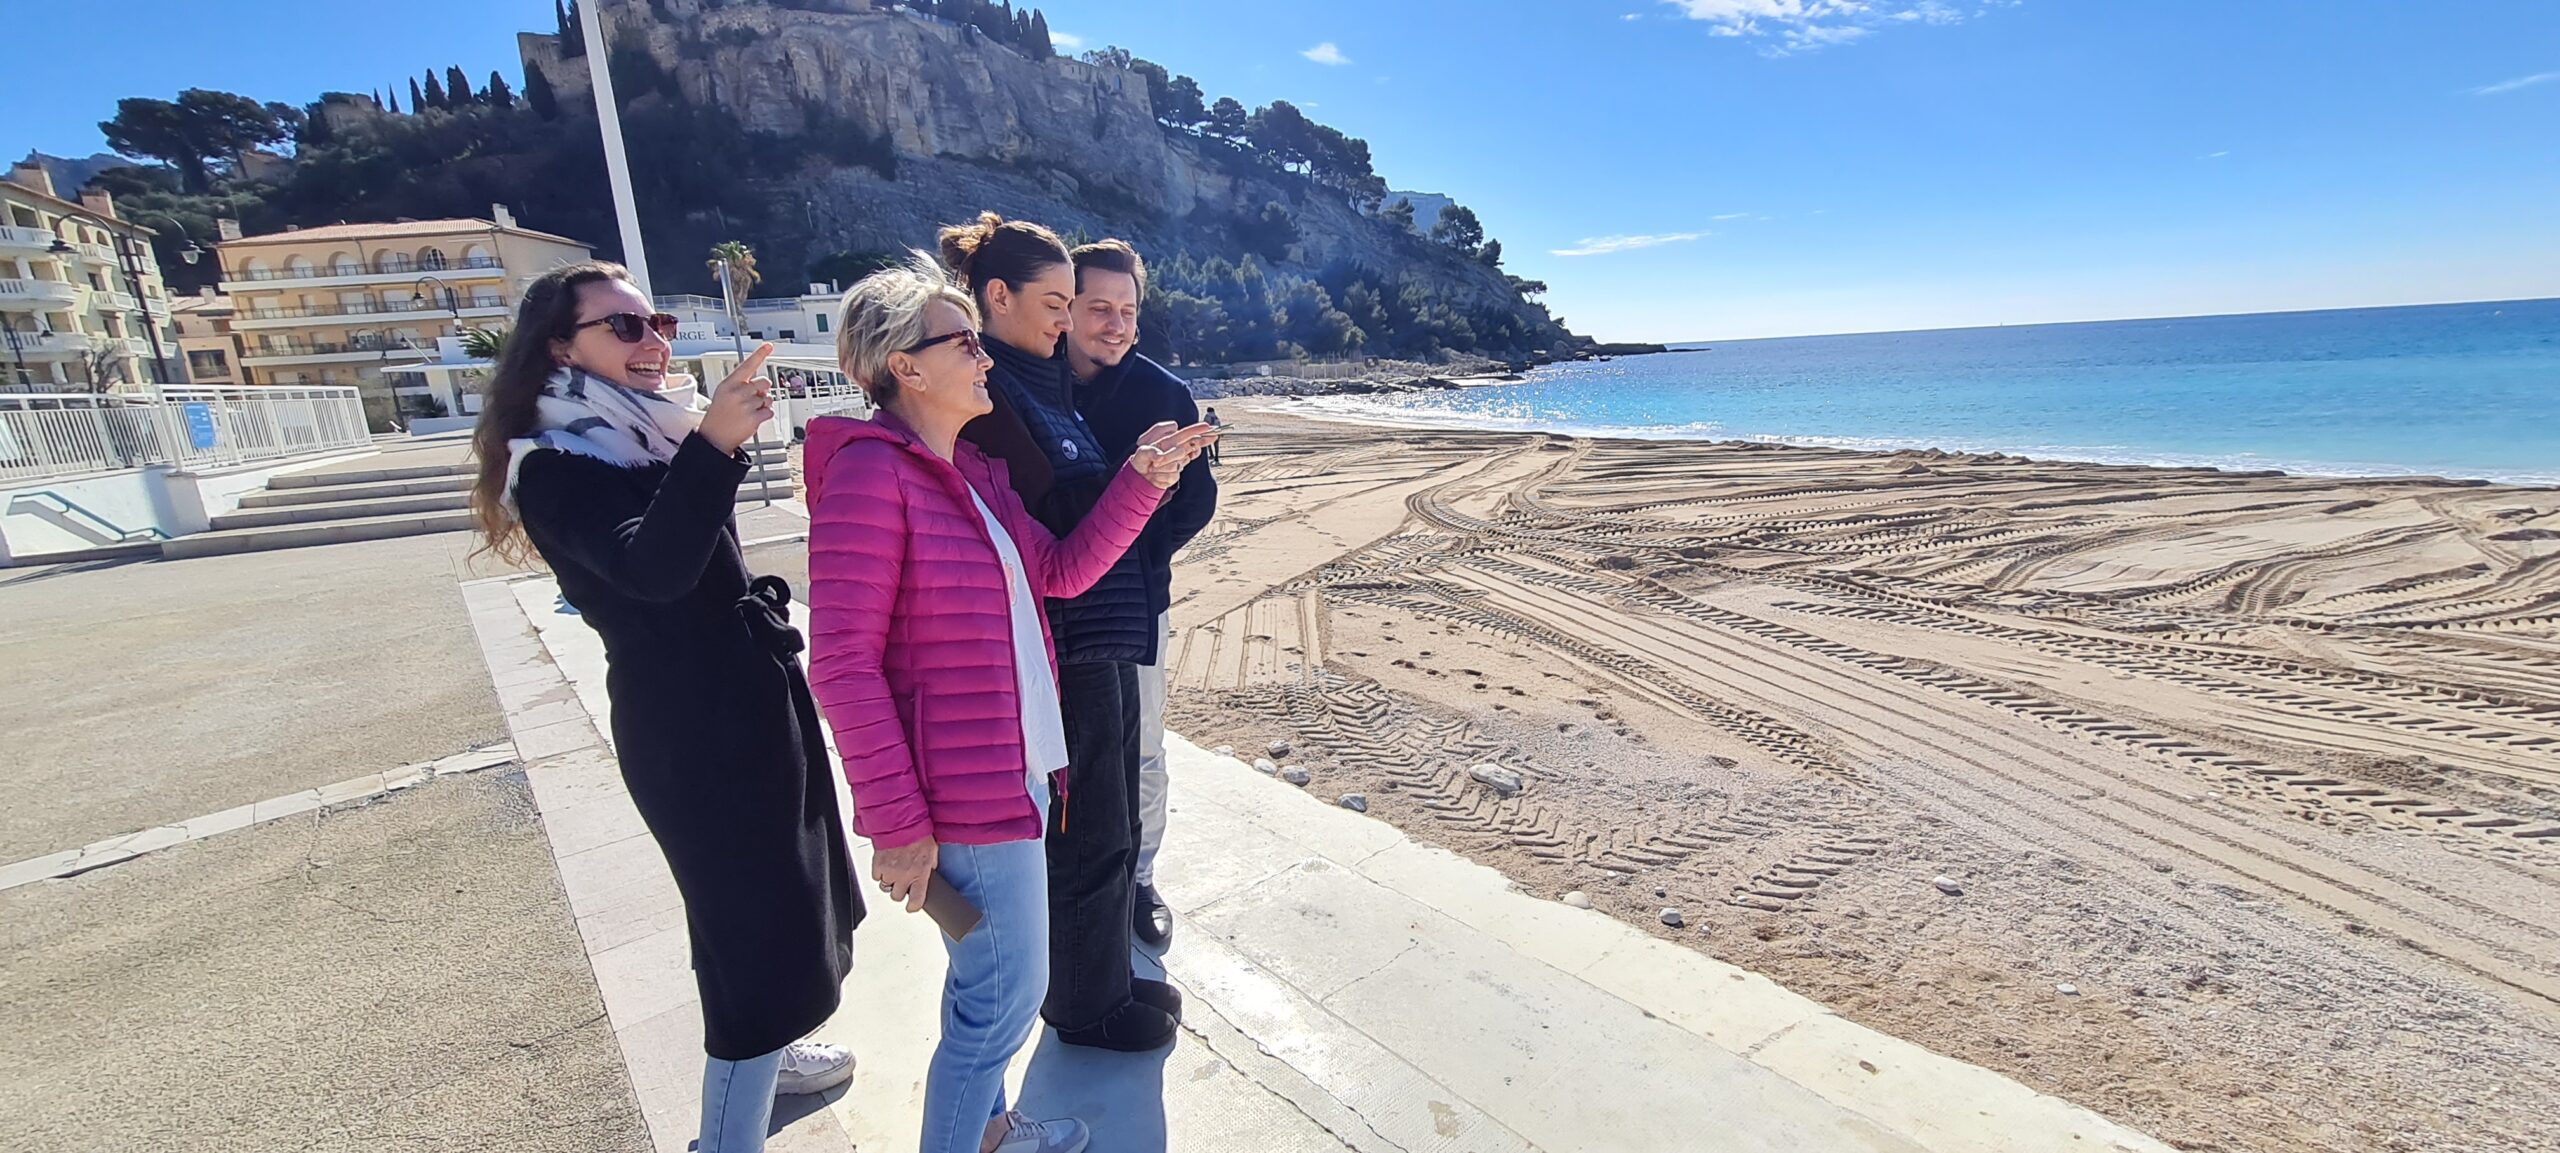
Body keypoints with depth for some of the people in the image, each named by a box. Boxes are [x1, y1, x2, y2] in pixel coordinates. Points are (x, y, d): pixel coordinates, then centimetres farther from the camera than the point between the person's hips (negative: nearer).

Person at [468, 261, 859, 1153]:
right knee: (762, 931, -4)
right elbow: (650, 567, -33)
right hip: (691, 725, -9)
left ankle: (755, 1057, 46)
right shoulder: (555, 466, -14)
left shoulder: (647, 436, 11)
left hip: (748, 700, 9)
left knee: (781, 904, 23)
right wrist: (712, 446, -45)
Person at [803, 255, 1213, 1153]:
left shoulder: (972, 469, 9)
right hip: (962, 792, -9)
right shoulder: (869, 474, -19)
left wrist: (1143, 476, -1)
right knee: (1006, 993, 6)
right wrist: (897, 822, -21)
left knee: (990, 976, 25)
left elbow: (1062, 570, 8)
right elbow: (843, 664, -22)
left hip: (1016, 767, 9)